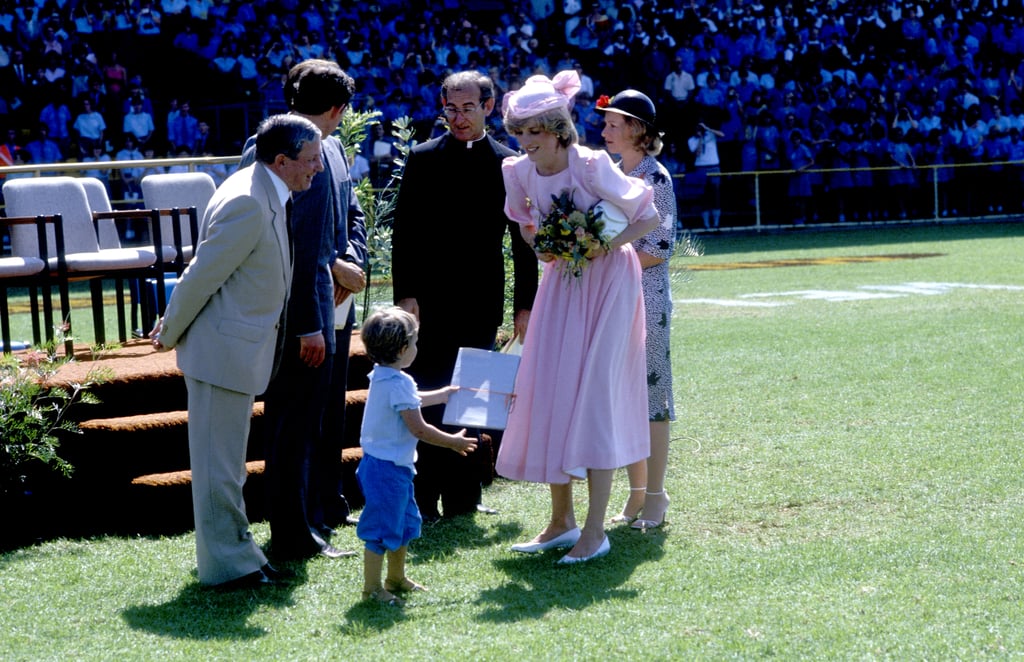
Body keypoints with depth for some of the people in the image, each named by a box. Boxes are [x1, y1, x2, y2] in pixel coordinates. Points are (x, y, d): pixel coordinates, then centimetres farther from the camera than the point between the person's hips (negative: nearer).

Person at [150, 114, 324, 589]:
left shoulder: (267, 196, 8)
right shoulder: (247, 203, -24)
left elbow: (206, 271, 16)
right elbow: (201, 275, -19)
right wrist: (170, 334, -8)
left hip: (240, 348, 10)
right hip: (224, 350, -10)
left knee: (227, 461, 18)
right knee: (219, 462, 0)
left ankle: (235, 551, 28)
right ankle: (227, 564, 7)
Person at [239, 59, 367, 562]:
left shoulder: (330, 149, 9)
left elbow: (351, 215, 19)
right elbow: (298, 248, -24)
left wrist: (349, 263, -2)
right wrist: (308, 325, -24)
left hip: (330, 305, 10)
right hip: (300, 315, -10)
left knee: (326, 415, 23)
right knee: (295, 422, -1)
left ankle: (325, 509, 38)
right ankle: (295, 535, 8)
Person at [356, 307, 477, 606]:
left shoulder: (382, 377, 10)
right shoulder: (400, 383, -22)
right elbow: (418, 428, -22)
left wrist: (443, 394, 40)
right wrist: (452, 442, -11)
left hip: (394, 466, 11)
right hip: (388, 467, -11)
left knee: (405, 522, 22)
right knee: (383, 527, -4)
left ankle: (396, 578, 34)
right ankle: (372, 586, 2)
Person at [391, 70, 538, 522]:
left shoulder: (509, 166, 5)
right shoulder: (423, 159, 2)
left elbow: (523, 241, 8)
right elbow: (404, 232, 1)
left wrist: (525, 305, 4)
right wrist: (405, 295, -7)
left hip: (482, 304, 2)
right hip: (431, 302, -2)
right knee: (430, 401, -2)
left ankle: (462, 498, 15)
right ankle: (425, 498, 2)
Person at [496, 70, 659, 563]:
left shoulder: (591, 166, -22)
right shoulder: (518, 172, -6)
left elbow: (649, 218, -13)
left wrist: (606, 245, -24)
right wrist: (542, 246, -8)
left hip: (607, 282, -6)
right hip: (561, 282, 6)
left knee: (595, 395, -10)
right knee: (547, 392, 3)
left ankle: (595, 531, -7)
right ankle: (561, 521, 15)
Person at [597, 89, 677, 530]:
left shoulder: (655, 178, -9)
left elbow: (659, 249, -13)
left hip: (646, 297, -7)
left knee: (650, 394, -2)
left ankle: (655, 497, 4)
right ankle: (636, 495, 15)